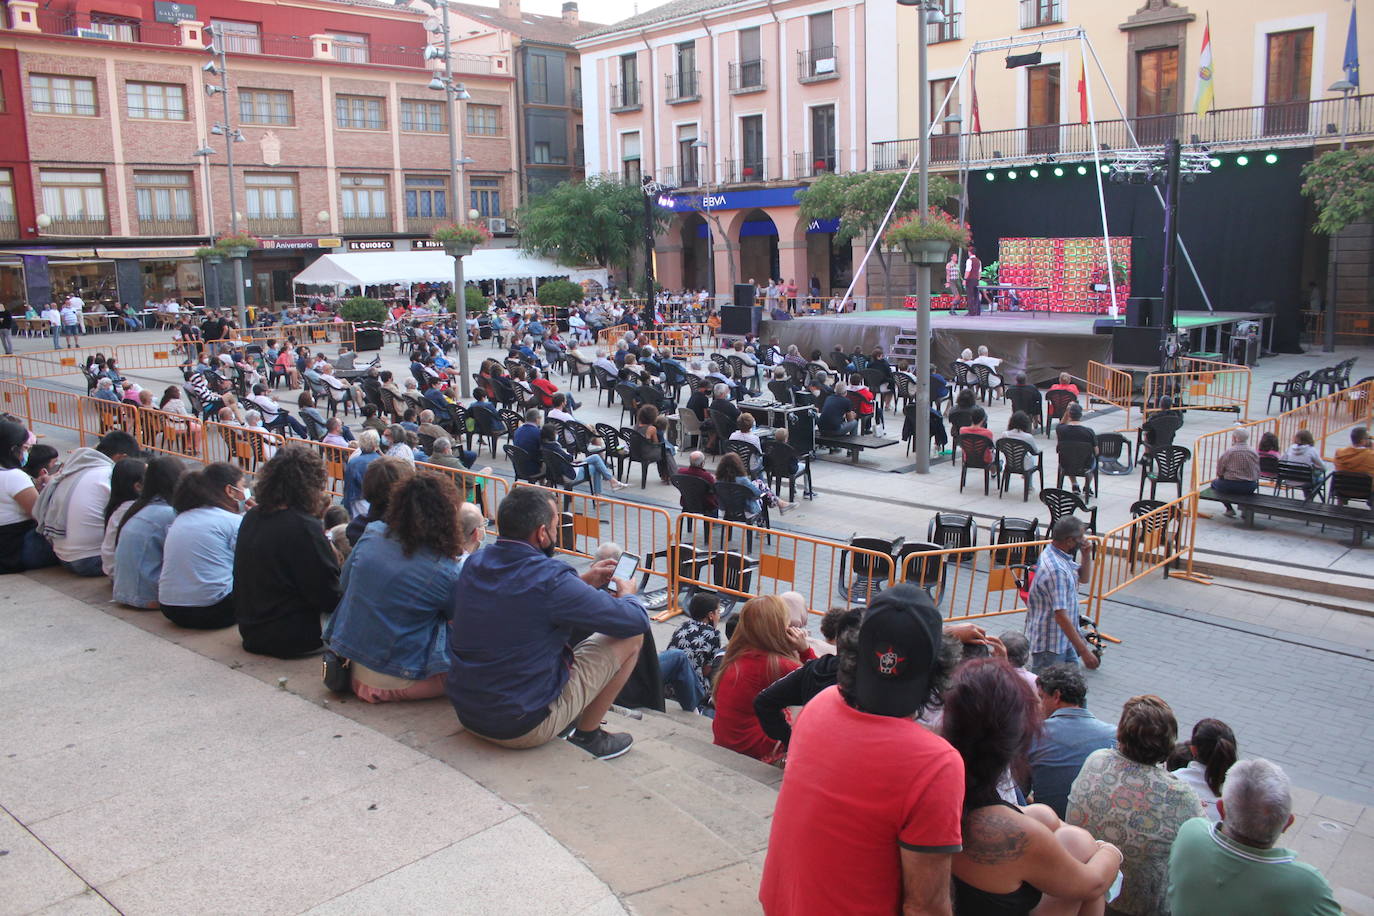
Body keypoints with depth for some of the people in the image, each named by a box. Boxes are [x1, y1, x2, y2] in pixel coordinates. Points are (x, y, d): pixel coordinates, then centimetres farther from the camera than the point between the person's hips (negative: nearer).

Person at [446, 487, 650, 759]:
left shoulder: (475, 562, -2)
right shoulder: (550, 578, -24)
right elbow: (637, 621, -14)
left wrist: (583, 582, 16)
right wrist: (628, 594, 9)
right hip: (522, 728, -8)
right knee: (631, 636, 0)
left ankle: (575, 722, 28)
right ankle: (586, 736, 13)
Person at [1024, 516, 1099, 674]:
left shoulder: (1055, 554, 3)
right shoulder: (1056, 570, -29)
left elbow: (1083, 577, 18)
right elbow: (1061, 616, -30)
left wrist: (1087, 555, -2)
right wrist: (1084, 651, -28)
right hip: (1048, 644, -10)